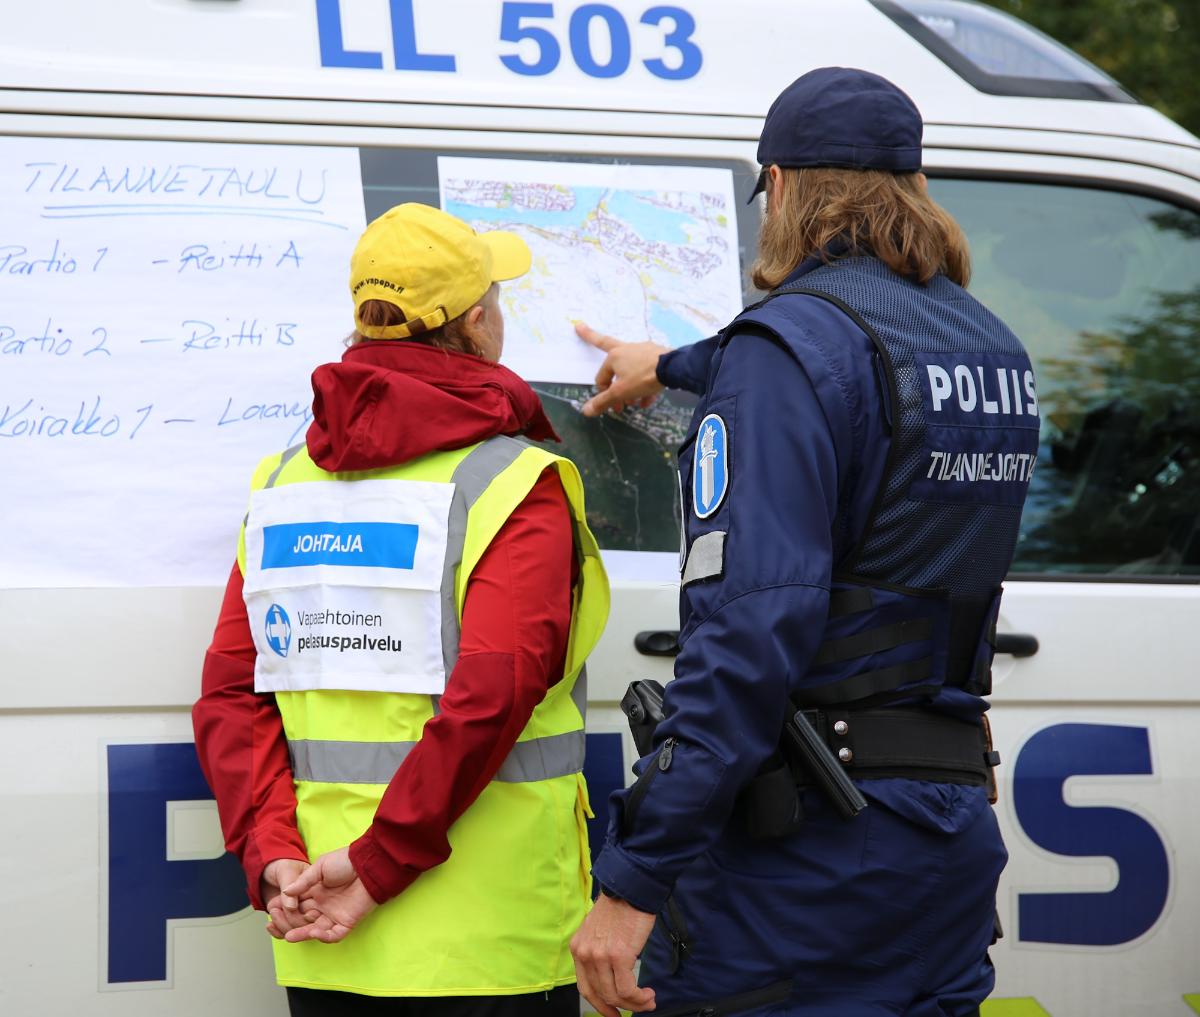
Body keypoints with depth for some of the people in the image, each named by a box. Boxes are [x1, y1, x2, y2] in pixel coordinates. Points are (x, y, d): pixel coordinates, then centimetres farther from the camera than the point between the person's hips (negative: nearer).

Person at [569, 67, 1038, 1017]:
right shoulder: (994, 349, 14)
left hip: (806, 836, -8)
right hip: (953, 830, 8)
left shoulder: (790, 344, -12)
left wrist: (633, 882, -22)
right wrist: (672, 367, 53)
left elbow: (750, 630, -22)